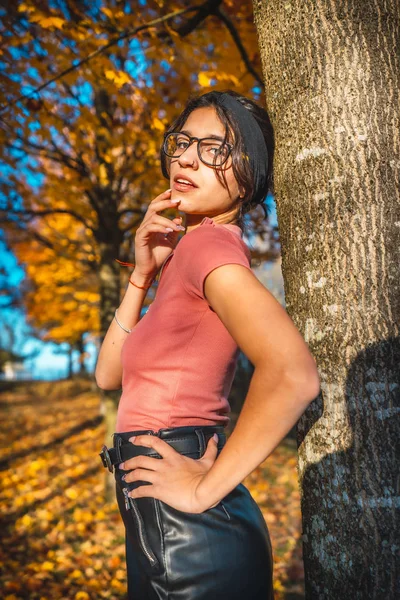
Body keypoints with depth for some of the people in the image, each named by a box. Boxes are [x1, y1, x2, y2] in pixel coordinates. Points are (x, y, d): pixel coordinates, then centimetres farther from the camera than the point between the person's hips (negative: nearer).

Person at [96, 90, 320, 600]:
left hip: (184, 536, -9)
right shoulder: (188, 252, 12)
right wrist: (143, 273, 0)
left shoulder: (209, 241, -15)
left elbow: (293, 374, -32)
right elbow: (109, 375, 11)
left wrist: (206, 488, -21)